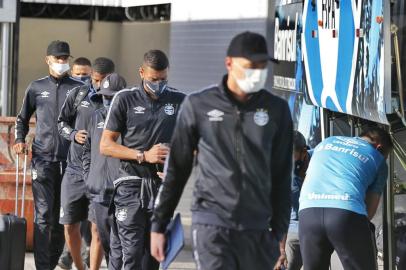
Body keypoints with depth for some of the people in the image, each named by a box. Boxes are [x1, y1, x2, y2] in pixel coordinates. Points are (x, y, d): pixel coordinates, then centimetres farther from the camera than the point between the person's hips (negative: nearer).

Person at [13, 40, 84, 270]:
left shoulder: (79, 89, 5)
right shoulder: (37, 88, 9)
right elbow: (23, 118, 21)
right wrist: (20, 140, 6)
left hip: (70, 159, 0)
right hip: (43, 159, 0)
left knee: (62, 216, 7)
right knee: (43, 215, -8)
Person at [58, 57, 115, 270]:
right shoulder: (78, 94, 5)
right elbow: (61, 122, 14)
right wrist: (74, 134, -6)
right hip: (75, 170, 3)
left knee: (98, 228, -5)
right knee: (70, 226, 6)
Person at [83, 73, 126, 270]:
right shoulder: (97, 117, 13)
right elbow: (87, 149, 24)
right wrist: (88, 175, 15)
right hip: (98, 191, 6)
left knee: (117, 243, -7)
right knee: (105, 240, 14)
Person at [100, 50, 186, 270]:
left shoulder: (179, 101, 8)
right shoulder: (125, 99, 2)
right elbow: (105, 145, 1)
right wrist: (144, 156, -10)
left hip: (163, 185, 3)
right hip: (132, 184, -3)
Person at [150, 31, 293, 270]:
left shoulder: (277, 110, 7)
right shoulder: (199, 105, 2)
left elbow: (281, 177, 10)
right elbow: (176, 170, 8)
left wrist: (279, 233, 5)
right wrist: (159, 225, 8)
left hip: (257, 231, 3)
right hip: (212, 226, -3)